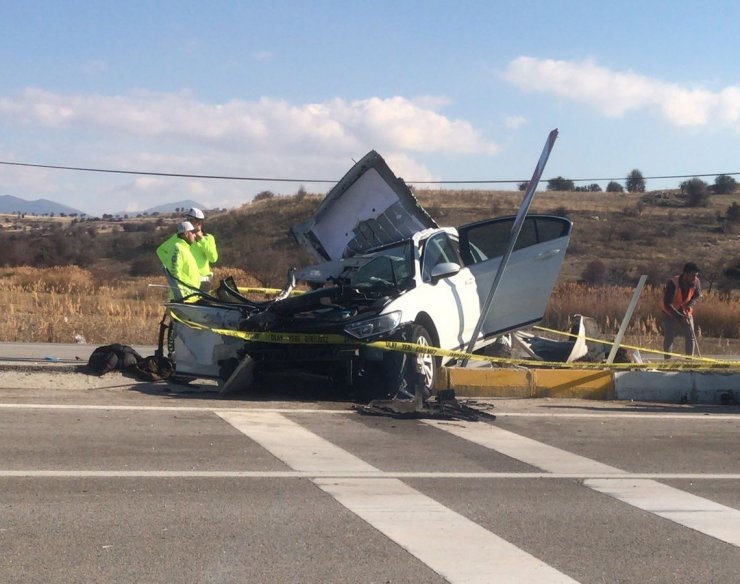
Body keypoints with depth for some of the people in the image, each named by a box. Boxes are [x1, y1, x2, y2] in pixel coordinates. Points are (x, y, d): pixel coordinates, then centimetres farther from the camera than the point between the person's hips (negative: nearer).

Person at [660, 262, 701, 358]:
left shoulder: (696, 282, -19)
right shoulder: (673, 283, -32)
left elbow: (697, 295, 2)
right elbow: (667, 304, -31)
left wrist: (690, 305, -19)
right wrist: (679, 317, -37)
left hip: (686, 311, 4)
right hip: (670, 311, -4)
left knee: (690, 337, -3)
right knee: (669, 338, -4)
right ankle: (667, 359, 9)